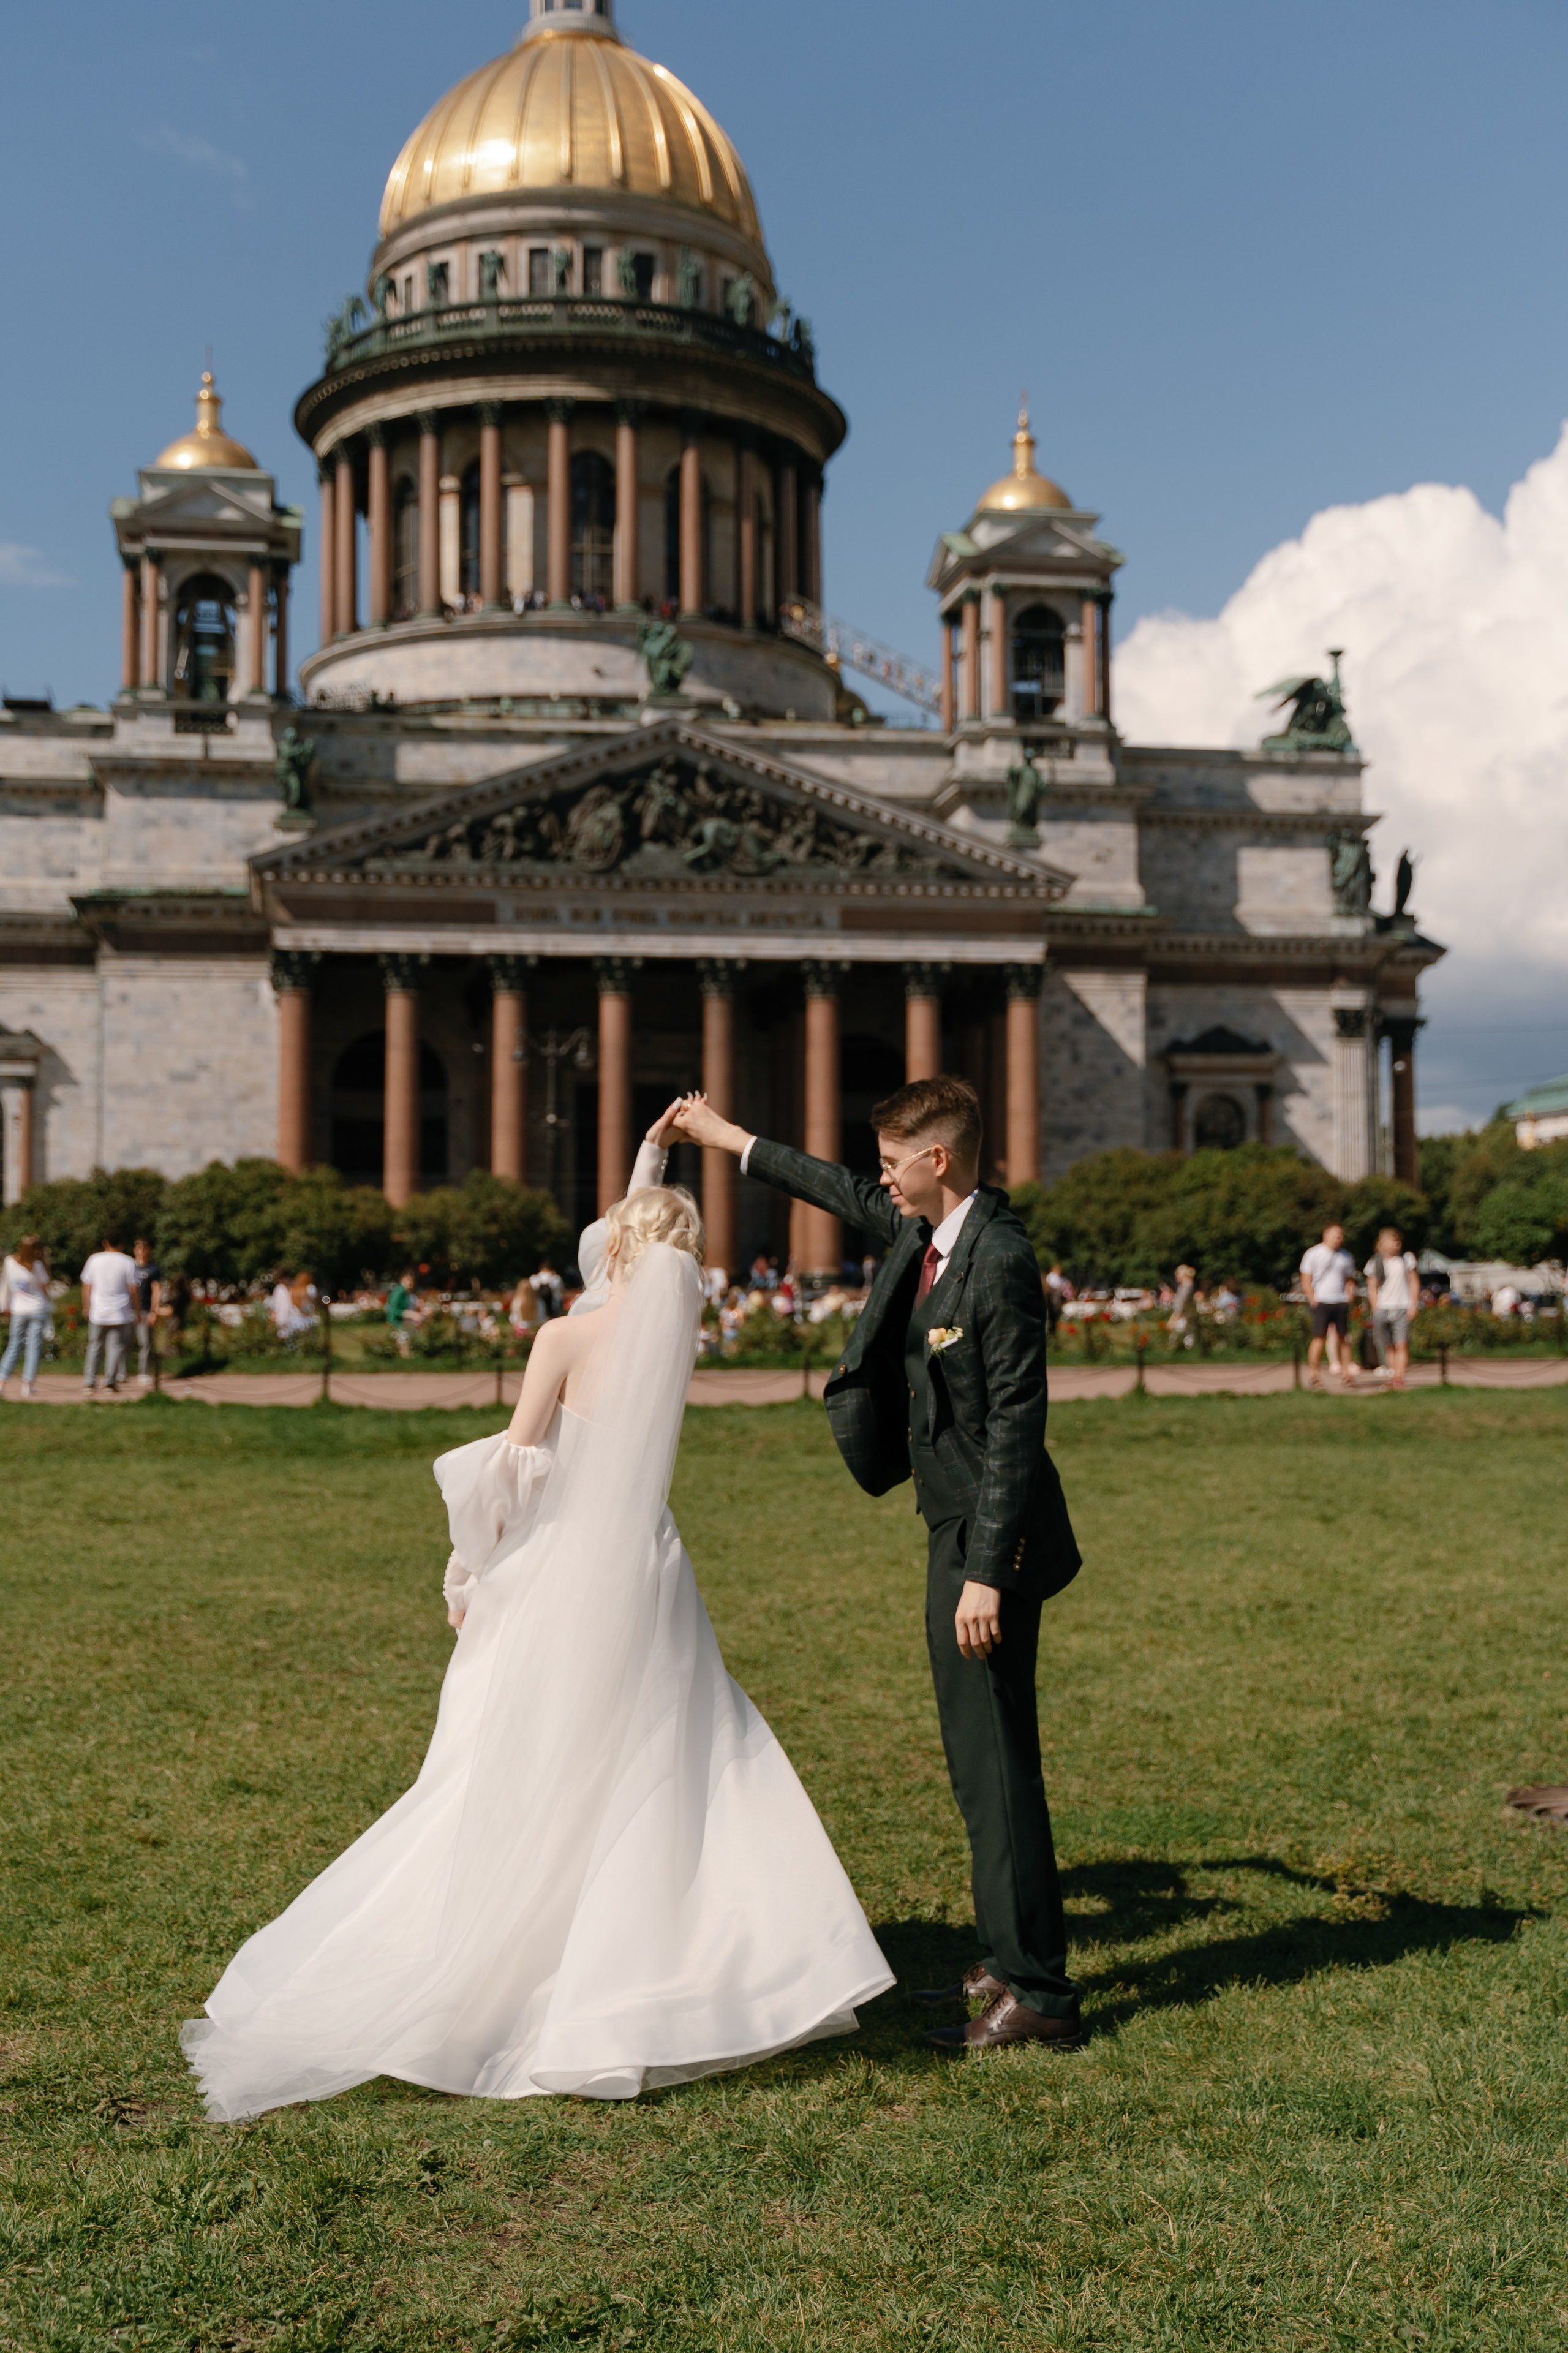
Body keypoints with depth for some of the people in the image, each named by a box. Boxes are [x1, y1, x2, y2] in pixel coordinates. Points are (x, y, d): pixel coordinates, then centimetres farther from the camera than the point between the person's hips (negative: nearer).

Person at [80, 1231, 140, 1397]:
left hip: (97, 1313, 2)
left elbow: (86, 1287, 5)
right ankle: (112, 1384, 0)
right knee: (116, 1347, 4)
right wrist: (138, 1312, 5)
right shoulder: (128, 1263, -3)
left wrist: (88, 1308, 17)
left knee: (95, 1347, 10)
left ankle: (89, 1383, 6)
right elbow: (134, 1290, -4)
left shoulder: (94, 1259, 2)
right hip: (120, 1314, -2)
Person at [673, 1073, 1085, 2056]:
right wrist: (731, 1140, 34)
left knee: (995, 1759, -4)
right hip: (959, 1529, 10)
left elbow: (1017, 1426, -22)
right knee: (984, 1754, 16)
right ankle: (1010, 1959, 29)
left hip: (988, 1536, -10)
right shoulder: (925, 1225, 6)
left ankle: (1038, 1992, 6)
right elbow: (850, 1196, 26)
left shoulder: (1000, 1260, -20)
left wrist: (985, 1573, -23)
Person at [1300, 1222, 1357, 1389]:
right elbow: (1306, 1279, -1)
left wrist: (1349, 1296, 6)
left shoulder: (1345, 1256, 13)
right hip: (1321, 1302, -4)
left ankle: (1346, 1373, 11)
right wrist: (1313, 1299, -9)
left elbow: (1350, 1280, 21)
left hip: (1341, 1303, 4)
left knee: (1343, 1338, 4)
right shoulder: (1313, 1254, 1)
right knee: (1319, 1337, -10)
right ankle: (1313, 1374, -7)